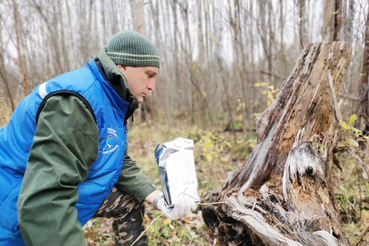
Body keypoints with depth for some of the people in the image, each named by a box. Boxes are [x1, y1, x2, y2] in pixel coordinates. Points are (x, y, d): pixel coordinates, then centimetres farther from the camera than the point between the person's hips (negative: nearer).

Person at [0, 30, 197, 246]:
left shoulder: (113, 102, 0)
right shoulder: (76, 102, -32)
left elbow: (121, 164, 4)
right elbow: (44, 201, -38)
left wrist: (159, 198, -5)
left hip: (61, 197, 9)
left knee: (130, 202, 9)